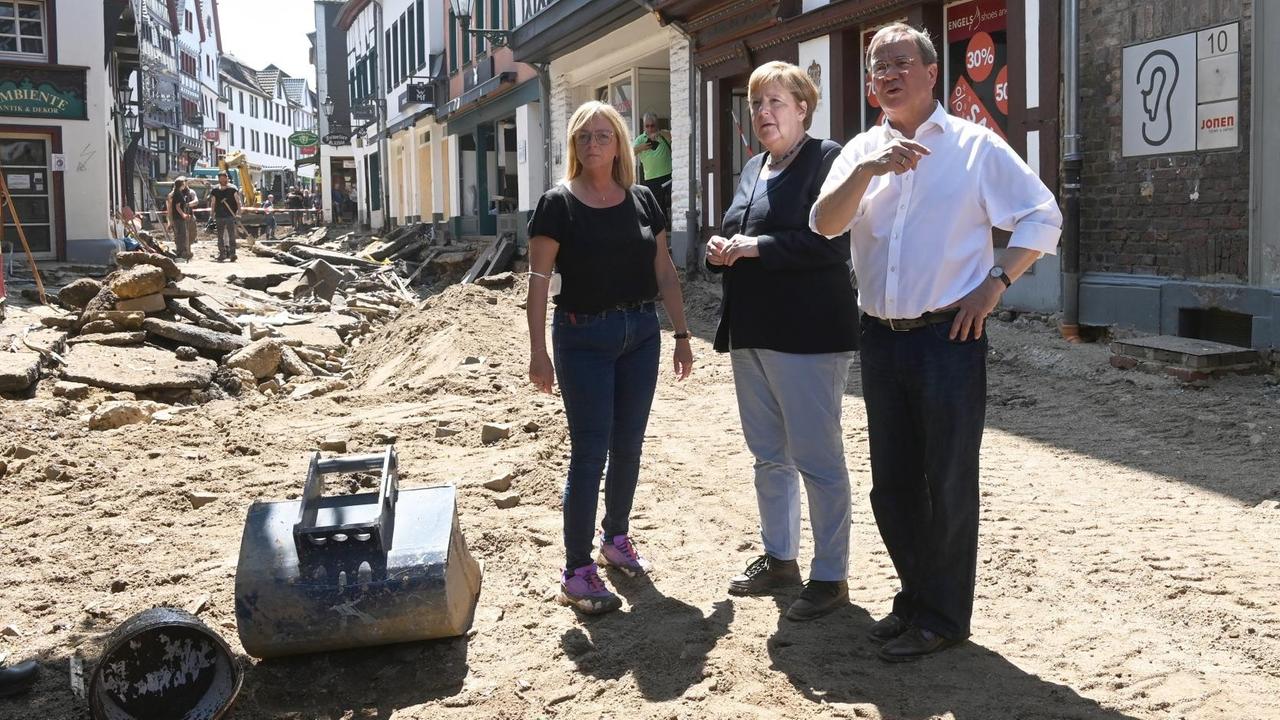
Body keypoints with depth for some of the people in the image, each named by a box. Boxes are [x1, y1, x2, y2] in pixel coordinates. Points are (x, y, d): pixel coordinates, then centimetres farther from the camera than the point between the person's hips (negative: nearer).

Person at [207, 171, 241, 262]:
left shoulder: (233, 189, -1)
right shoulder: (215, 191, 7)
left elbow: (238, 202, 0)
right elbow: (212, 204, 14)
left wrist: (238, 213, -10)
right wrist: (213, 215, 10)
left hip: (230, 216, -3)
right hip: (219, 216, 3)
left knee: (231, 236, -6)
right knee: (220, 236, 6)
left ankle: (232, 253, -5)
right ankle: (222, 253, 11)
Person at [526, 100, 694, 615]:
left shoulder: (642, 202, 5)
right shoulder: (558, 204, -7)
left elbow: (665, 273, 9)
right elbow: (539, 281, -10)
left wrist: (682, 334, 7)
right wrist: (538, 351, -14)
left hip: (640, 332, 5)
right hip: (583, 336, -4)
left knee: (628, 445, 12)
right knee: (589, 452, -5)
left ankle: (616, 538, 32)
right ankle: (576, 572, 1)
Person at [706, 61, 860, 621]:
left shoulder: (826, 160, -9)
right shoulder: (753, 169, 17)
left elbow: (829, 241, -20)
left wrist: (756, 246, -21)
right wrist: (722, 250, 2)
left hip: (806, 335, -9)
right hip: (752, 333, 9)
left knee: (817, 458, -1)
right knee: (769, 455, 17)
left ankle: (830, 576, 11)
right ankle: (779, 558, 31)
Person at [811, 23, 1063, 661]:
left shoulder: (975, 146, -2)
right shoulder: (861, 152, 10)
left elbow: (1042, 218, 0)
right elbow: (825, 224, -5)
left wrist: (995, 284, -10)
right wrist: (867, 171, -20)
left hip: (949, 337, -5)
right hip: (880, 338, 5)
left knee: (948, 484, 1)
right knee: (892, 483, 13)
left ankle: (941, 617, 15)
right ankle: (916, 597, 30)